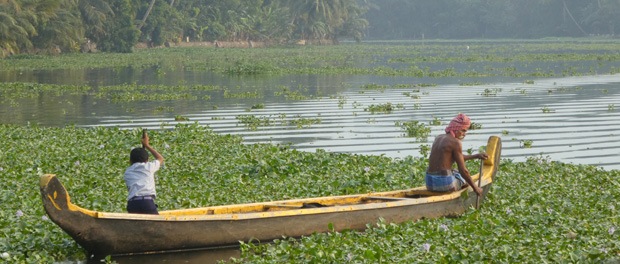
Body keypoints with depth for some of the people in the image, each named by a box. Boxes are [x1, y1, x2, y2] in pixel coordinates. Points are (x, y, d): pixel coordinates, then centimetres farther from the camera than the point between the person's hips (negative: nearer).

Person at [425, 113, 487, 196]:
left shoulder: (439, 138, 14)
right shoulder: (455, 142, -11)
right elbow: (463, 171, -11)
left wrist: (476, 156, 32)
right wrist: (475, 188, -1)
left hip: (429, 183, 8)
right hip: (444, 183, -8)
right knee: (467, 179, 24)